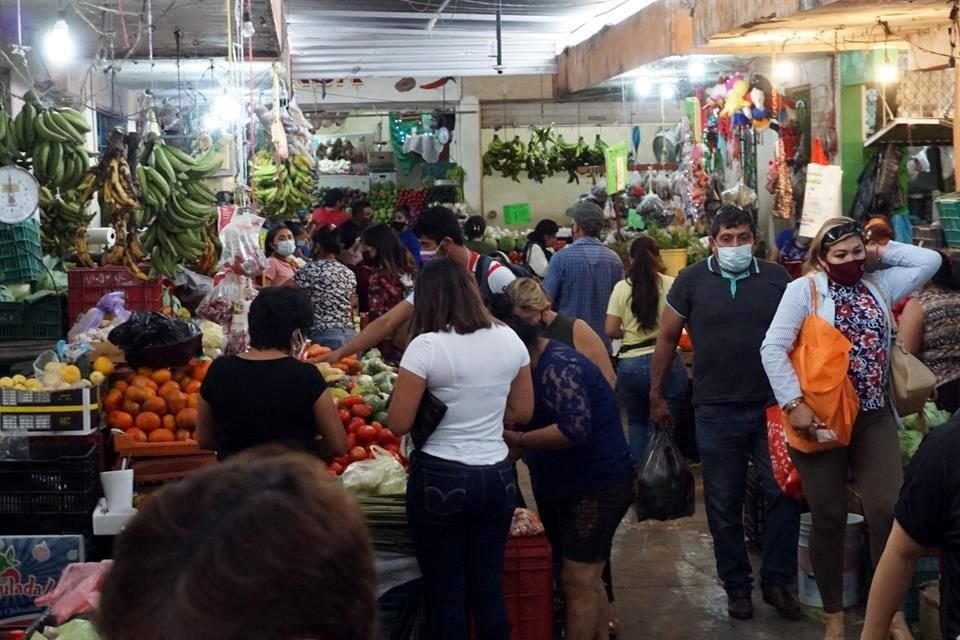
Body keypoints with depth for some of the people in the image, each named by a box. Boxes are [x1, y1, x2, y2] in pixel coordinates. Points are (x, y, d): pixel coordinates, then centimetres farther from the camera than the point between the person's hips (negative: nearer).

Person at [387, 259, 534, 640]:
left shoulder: (426, 346, -13)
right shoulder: (509, 340, 3)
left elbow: (398, 425, -11)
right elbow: (522, 412, 11)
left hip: (440, 478, -5)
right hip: (498, 476, 5)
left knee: (446, 594, 8)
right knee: (489, 589, 15)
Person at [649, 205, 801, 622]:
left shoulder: (777, 278, 1)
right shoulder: (691, 281, -3)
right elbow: (667, 339, 5)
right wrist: (656, 395, 5)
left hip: (772, 406, 1)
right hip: (716, 411, -1)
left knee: (785, 492, 1)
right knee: (724, 505, 9)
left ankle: (777, 581, 17)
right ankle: (736, 585, 24)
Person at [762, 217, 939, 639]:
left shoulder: (879, 285, 11)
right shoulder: (805, 289, -5)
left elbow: (930, 261, 9)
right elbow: (773, 348, -12)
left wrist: (880, 252, 6)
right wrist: (794, 403, -19)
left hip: (874, 416, 4)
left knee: (890, 510, -5)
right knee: (829, 517, 6)